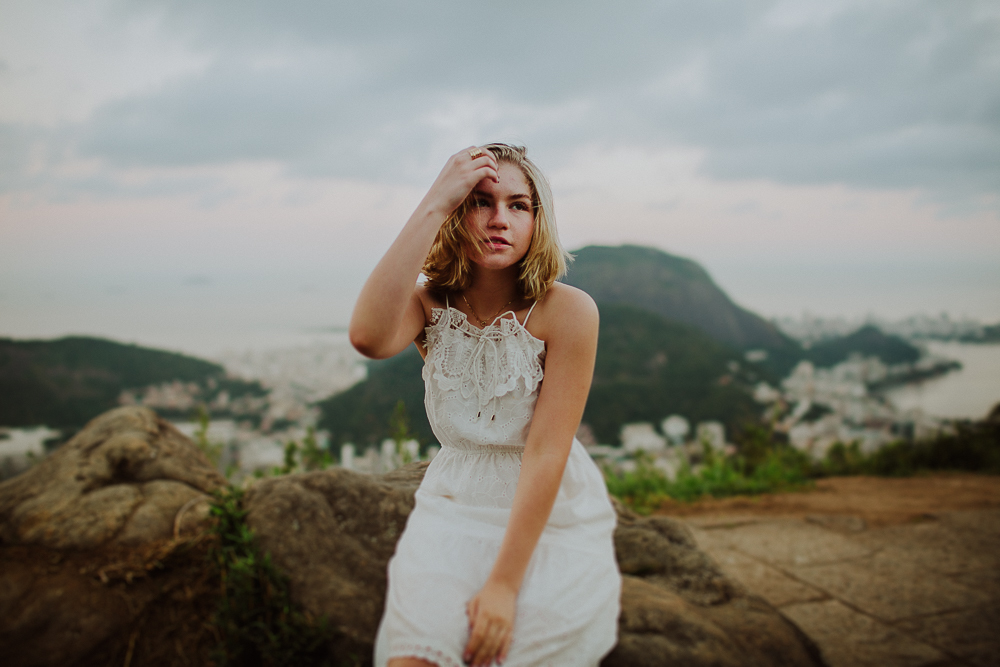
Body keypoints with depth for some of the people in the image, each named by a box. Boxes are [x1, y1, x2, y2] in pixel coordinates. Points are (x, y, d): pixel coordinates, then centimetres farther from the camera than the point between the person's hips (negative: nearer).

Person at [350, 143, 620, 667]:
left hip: (552, 516, -1)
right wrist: (433, 204, -31)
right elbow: (369, 338, -32)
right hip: (455, 508, 2)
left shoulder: (567, 311, -17)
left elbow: (546, 452, -18)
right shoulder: (427, 303, -9)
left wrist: (503, 584, -20)